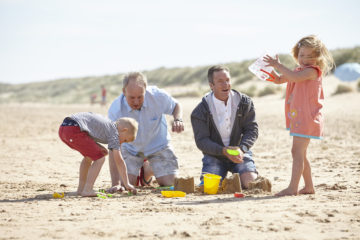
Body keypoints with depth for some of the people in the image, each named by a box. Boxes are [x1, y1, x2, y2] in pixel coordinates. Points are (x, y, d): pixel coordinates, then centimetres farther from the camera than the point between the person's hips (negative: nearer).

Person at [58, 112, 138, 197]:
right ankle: (87, 190, -7)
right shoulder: (114, 133, 3)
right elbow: (119, 161, 1)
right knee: (100, 158, -1)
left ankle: (81, 189, 28)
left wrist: (98, 147, 15)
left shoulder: (107, 124, 27)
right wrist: (127, 184, 5)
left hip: (63, 128, 10)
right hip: (73, 130, -10)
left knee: (89, 156, 25)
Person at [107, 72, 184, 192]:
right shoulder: (115, 110, -31)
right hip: (131, 148, 0)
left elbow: (176, 106, -3)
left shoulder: (157, 96, -28)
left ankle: (150, 168, 24)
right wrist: (115, 183, -37)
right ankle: (144, 170, 20)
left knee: (170, 183, -12)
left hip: (158, 145, 1)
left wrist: (178, 120, -30)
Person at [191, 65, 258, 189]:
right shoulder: (201, 111, -9)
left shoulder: (244, 102, -3)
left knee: (250, 183, -21)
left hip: (239, 152, 1)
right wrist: (224, 151, -29)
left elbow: (252, 130, -4)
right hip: (214, 155, -1)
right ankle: (223, 177, 15)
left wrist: (241, 149, -24)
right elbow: (201, 141, -13)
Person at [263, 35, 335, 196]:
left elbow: (295, 78, -28)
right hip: (298, 118, 10)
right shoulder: (299, 71, 19)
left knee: (297, 151, -15)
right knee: (300, 153, 15)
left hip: (307, 118, -10)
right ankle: (309, 187, 23)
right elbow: (279, 80, 21)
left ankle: (292, 188, -18)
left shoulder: (312, 71, -11)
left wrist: (278, 65, -24)